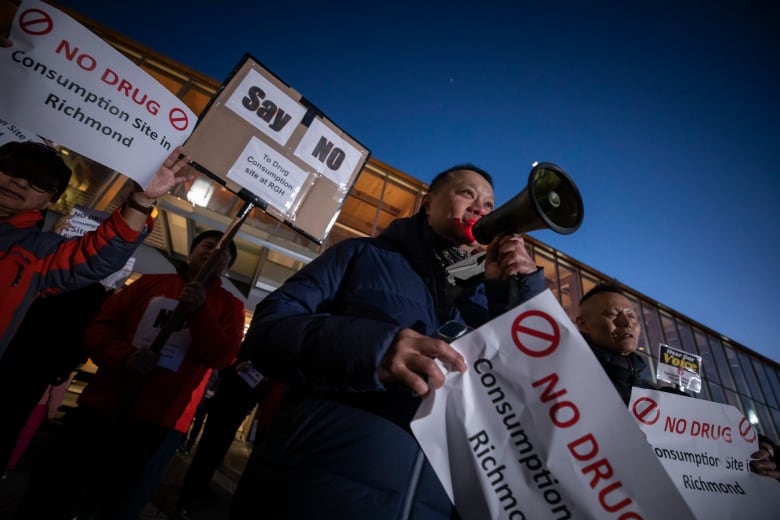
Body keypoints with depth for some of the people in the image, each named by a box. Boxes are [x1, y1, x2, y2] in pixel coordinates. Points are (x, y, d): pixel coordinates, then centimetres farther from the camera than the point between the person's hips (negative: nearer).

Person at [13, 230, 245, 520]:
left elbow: (223, 356, -11)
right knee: (51, 489, 15)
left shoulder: (229, 305, 2)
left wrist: (199, 311, -23)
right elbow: (99, 327, 7)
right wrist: (124, 357, -14)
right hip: (102, 404, 3)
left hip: (160, 421, -2)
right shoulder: (150, 283, 10)